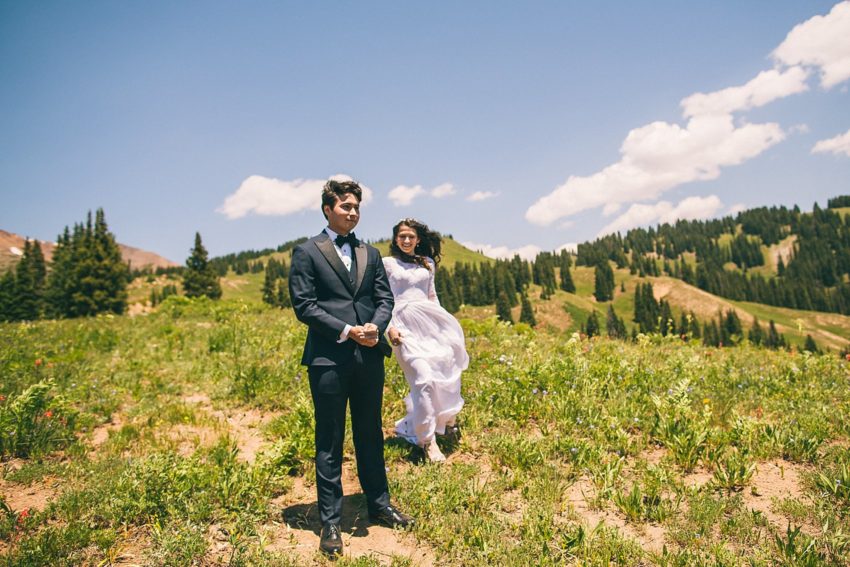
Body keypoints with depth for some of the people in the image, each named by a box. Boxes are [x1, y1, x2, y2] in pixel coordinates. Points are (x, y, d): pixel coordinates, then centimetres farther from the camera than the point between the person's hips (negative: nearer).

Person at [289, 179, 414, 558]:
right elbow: (303, 305, -8)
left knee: (370, 435, 16)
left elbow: (385, 298, 10)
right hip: (328, 358, -4)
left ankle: (379, 504, 32)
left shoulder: (370, 254, 15)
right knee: (329, 442, 5)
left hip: (369, 356, 5)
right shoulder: (307, 252, 0)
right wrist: (346, 332, -15)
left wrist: (375, 327, -11)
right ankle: (330, 522, 17)